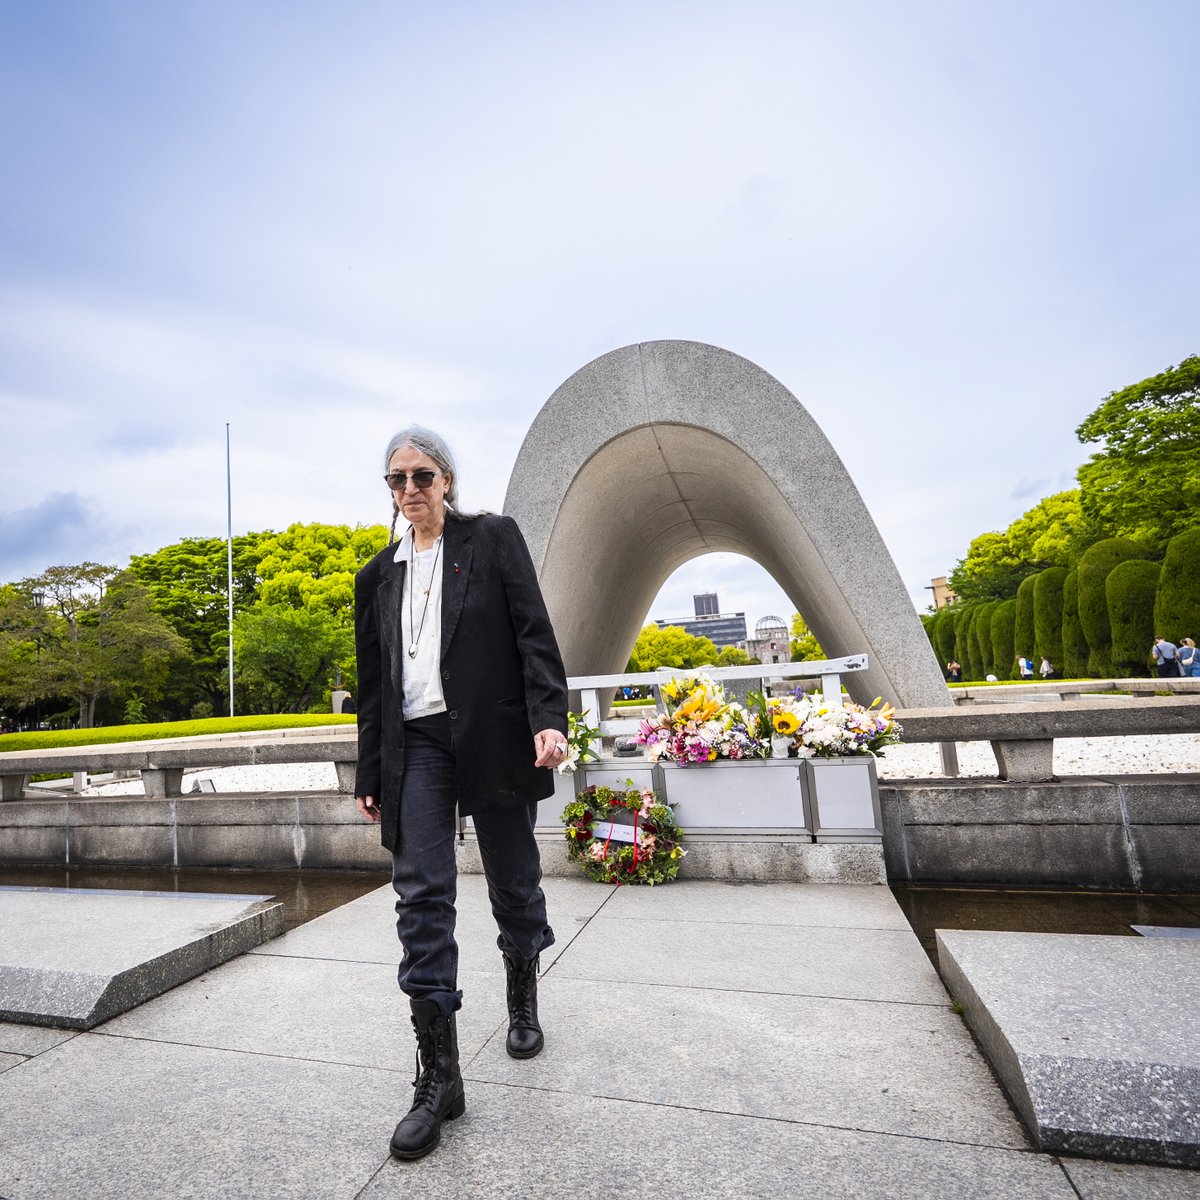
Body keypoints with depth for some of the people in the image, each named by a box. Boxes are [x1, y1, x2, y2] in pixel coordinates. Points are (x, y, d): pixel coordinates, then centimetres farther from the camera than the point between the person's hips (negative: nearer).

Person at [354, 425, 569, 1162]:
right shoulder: (378, 575, 14)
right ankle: (440, 1077, 10)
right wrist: (370, 776, 15)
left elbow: (534, 633, -6)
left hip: (492, 736, -3)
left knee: (513, 882, 11)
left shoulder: (493, 538, 3)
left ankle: (524, 999, 40)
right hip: (416, 746, 3)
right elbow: (373, 684, 16)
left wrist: (549, 717, -20)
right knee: (421, 897, -3)